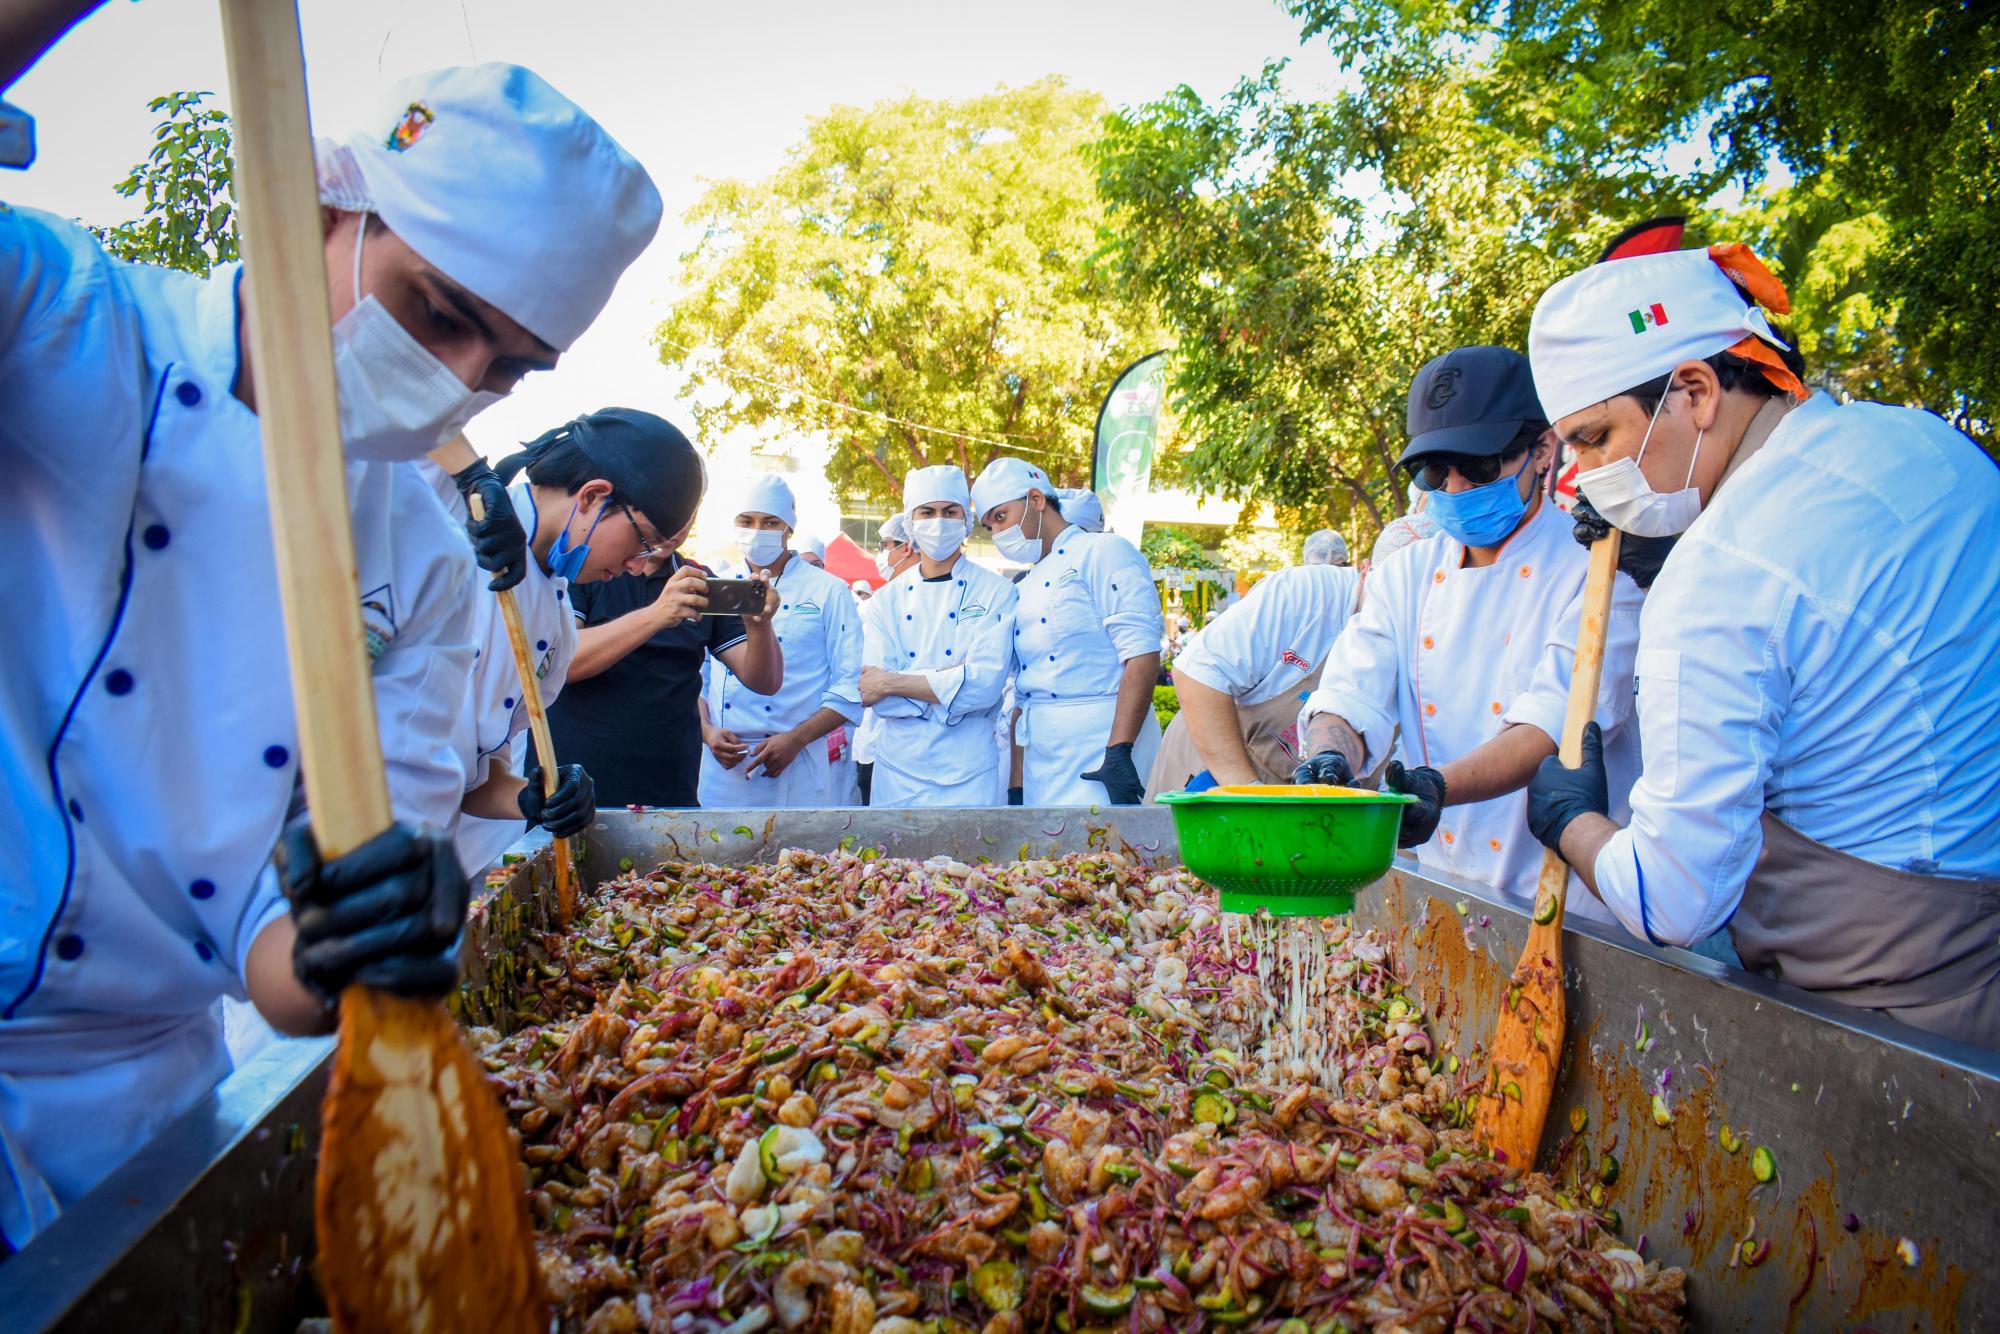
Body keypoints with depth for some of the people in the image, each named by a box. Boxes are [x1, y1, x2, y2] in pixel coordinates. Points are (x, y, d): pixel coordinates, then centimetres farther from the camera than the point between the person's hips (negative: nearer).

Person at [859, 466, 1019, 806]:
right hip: (897, 768, 2)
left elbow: (985, 683, -15)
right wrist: (952, 688, -15)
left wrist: (890, 683, -11)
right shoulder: (885, 601, 5)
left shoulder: (996, 592, -2)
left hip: (969, 773, -2)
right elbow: (873, 695, -5)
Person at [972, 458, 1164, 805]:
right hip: (1041, 761, 7)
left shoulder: (1104, 552, -3)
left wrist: (1119, 751, -22)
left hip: (1100, 747, -7)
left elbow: (1142, 654, -14)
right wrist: (1014, 785, 15)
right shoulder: (1027, 587, 20)